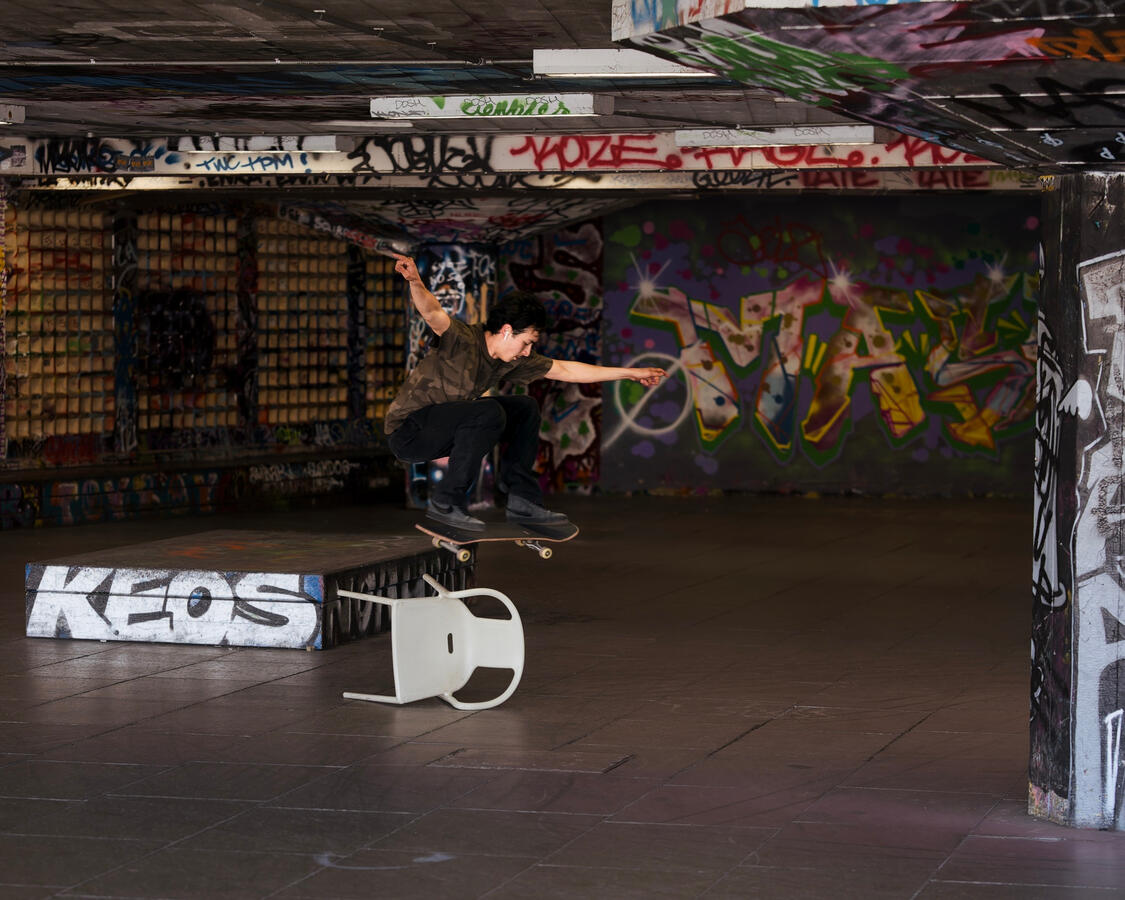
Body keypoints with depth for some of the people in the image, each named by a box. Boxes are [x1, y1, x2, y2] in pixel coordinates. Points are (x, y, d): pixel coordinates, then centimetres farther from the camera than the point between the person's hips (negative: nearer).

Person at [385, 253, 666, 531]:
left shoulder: (513, 360, 2)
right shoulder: (462, 340, -23)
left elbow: (565, 370, 11)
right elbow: (432, 312, -45)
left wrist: (629, 373, 14)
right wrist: (416, 283, -67)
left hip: (444, 429, 9)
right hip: (407, 432, -9)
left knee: (525, 409, 6)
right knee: (489, 412, -31)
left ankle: (523, 502, 10)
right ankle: (445, 503, -22)